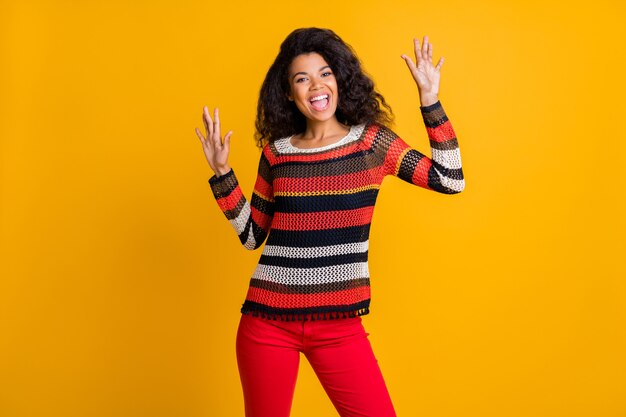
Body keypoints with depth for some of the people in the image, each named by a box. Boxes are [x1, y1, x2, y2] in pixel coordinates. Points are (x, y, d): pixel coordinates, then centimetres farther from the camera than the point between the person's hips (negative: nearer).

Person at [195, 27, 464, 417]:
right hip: (267, 323, 2)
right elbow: (251, 236, 10)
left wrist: (430, 99, -7)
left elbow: (451, 180, -5)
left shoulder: (371, 140, 1)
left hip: (340, 324, -1)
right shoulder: (276, 151, 5)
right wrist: (222, 172, 2)